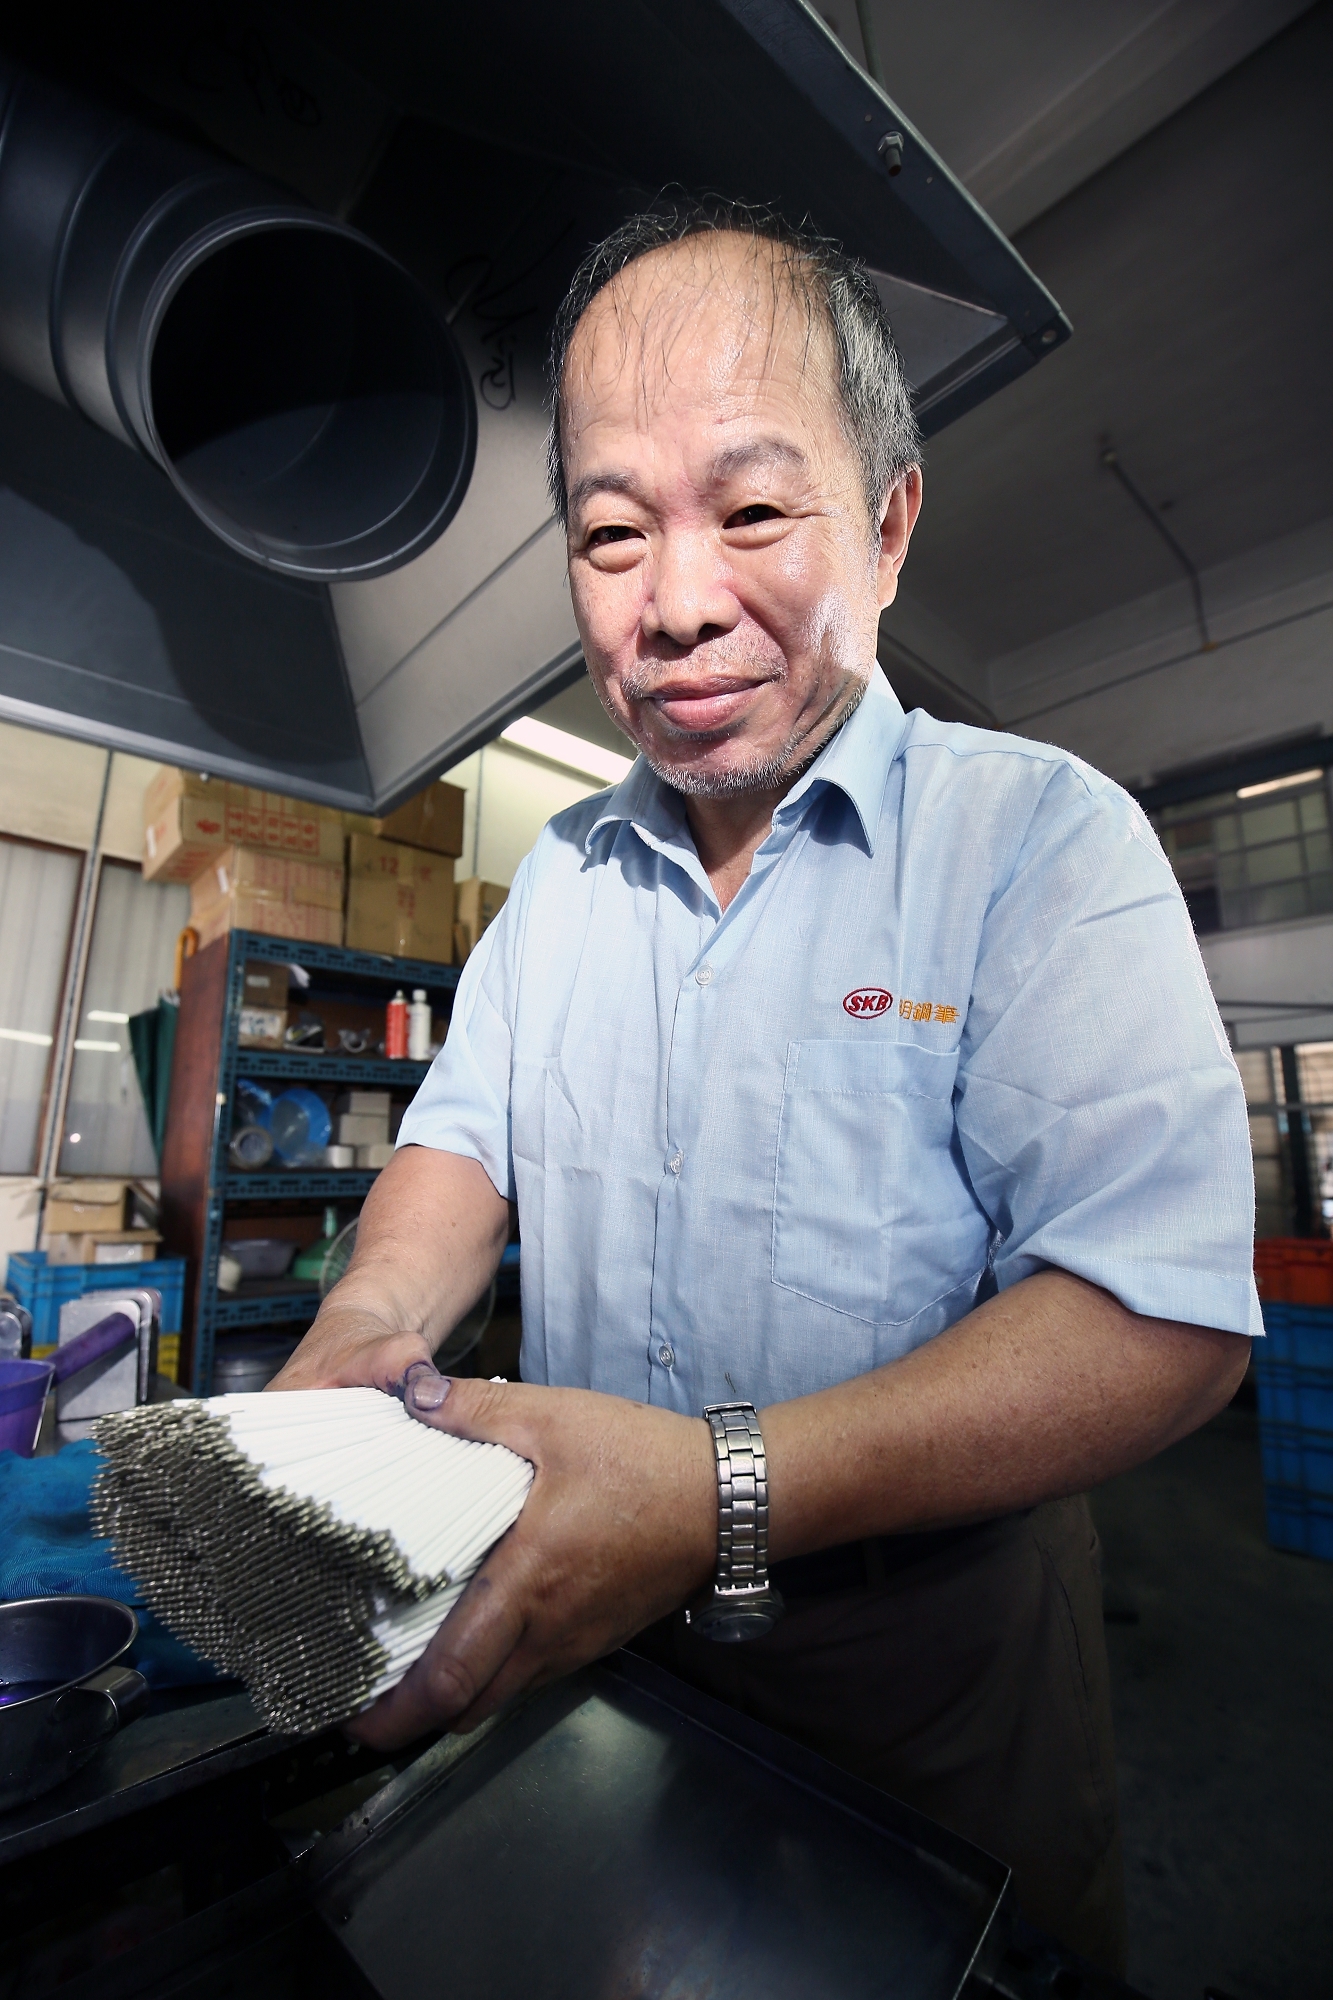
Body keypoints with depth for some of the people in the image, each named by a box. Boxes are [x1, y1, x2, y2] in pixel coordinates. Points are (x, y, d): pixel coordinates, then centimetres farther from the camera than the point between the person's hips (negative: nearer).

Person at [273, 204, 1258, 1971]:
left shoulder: (1046, 836, -19)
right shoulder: (560, 868, -1)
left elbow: (1168, 1316, -24)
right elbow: (467, 1133, 2)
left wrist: (727, 1491, -34)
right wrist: (368, 1331, -18)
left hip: (935, 1641, -3)